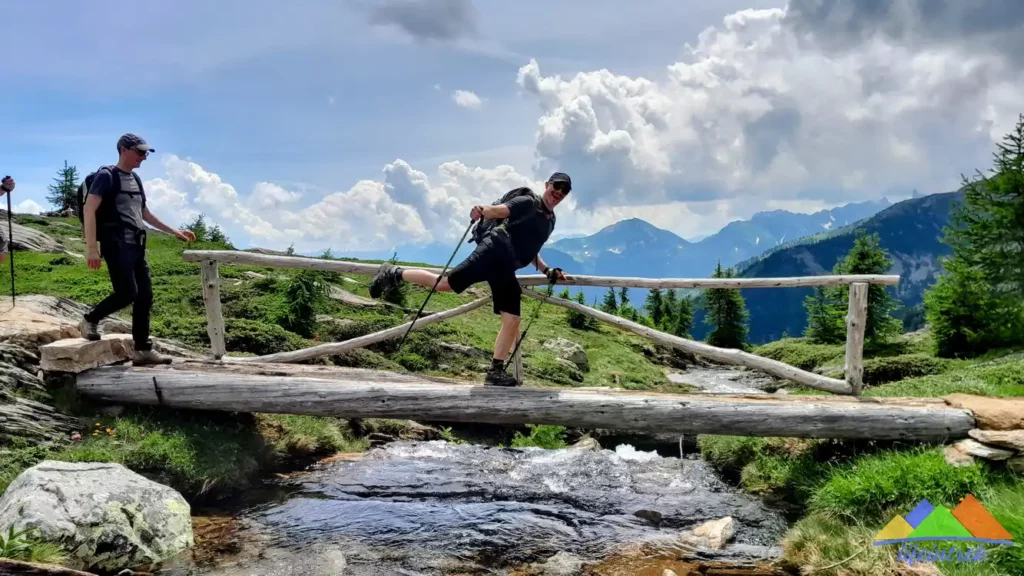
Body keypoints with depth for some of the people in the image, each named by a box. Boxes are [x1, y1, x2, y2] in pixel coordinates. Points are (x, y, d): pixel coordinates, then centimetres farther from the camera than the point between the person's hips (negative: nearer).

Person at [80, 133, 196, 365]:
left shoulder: (135, 179, 21)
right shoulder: (107, 175, -3)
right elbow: (89, 210, -11)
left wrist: (174, 232, 24)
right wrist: (91, 247, -20)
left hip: (136, 245, 8)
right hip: (117, 244, -8)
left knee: (145, 296, 3)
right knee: (127, 293, -15)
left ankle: (142, 350, 7)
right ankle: (90, 319, 11)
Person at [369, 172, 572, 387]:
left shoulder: (550, 221, 24)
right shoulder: (528, 202, 0)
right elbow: (500, 210, -16)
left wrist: (548, 271, 23)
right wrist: (482, 211, -37)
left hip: (506, 269, 8)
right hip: (494, 251, -7)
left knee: (512, 320, -2)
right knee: (445, 284, -14)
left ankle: (495, 371, 3)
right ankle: (394, 274, 4)